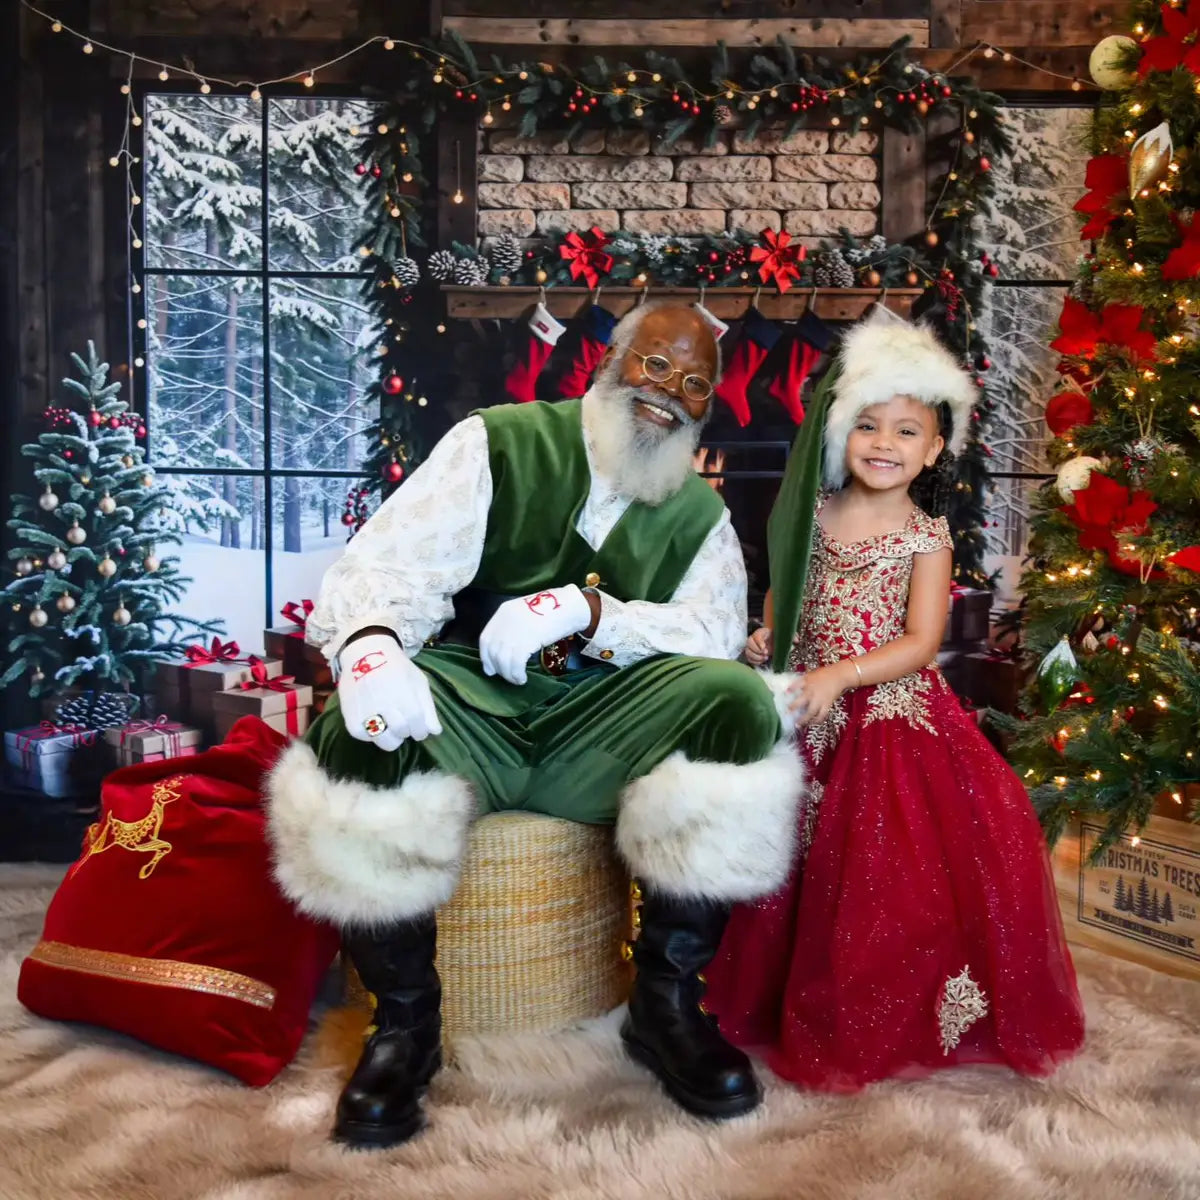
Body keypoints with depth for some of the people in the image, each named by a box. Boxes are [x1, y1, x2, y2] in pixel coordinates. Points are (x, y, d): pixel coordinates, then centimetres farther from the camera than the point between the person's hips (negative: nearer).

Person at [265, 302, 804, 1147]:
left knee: (737, 704, -26)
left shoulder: (700, 516, 13)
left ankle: (668, 999, -8)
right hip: (468, 703, -2)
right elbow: (394, 564, -7)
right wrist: (371, 645, -31)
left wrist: (588, 609, -22)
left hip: (605, 724, 2)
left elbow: (716, 633, -5)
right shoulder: (500, 443, 4)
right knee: (362, 737, -34)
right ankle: (404, 1022, -10)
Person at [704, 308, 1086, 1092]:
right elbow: (781, 599, 13)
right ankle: (811, 1010, 29)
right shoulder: (812, 516, 3)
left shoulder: (926, 539, -5)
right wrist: (767, 638, -7)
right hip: (812, 719, 3)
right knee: (808, 868, 9)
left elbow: (919, 644, -13)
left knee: (891, 871, -1)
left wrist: (839, 675, -24)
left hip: (895, 718, -3)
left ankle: (892, 1021, 22)